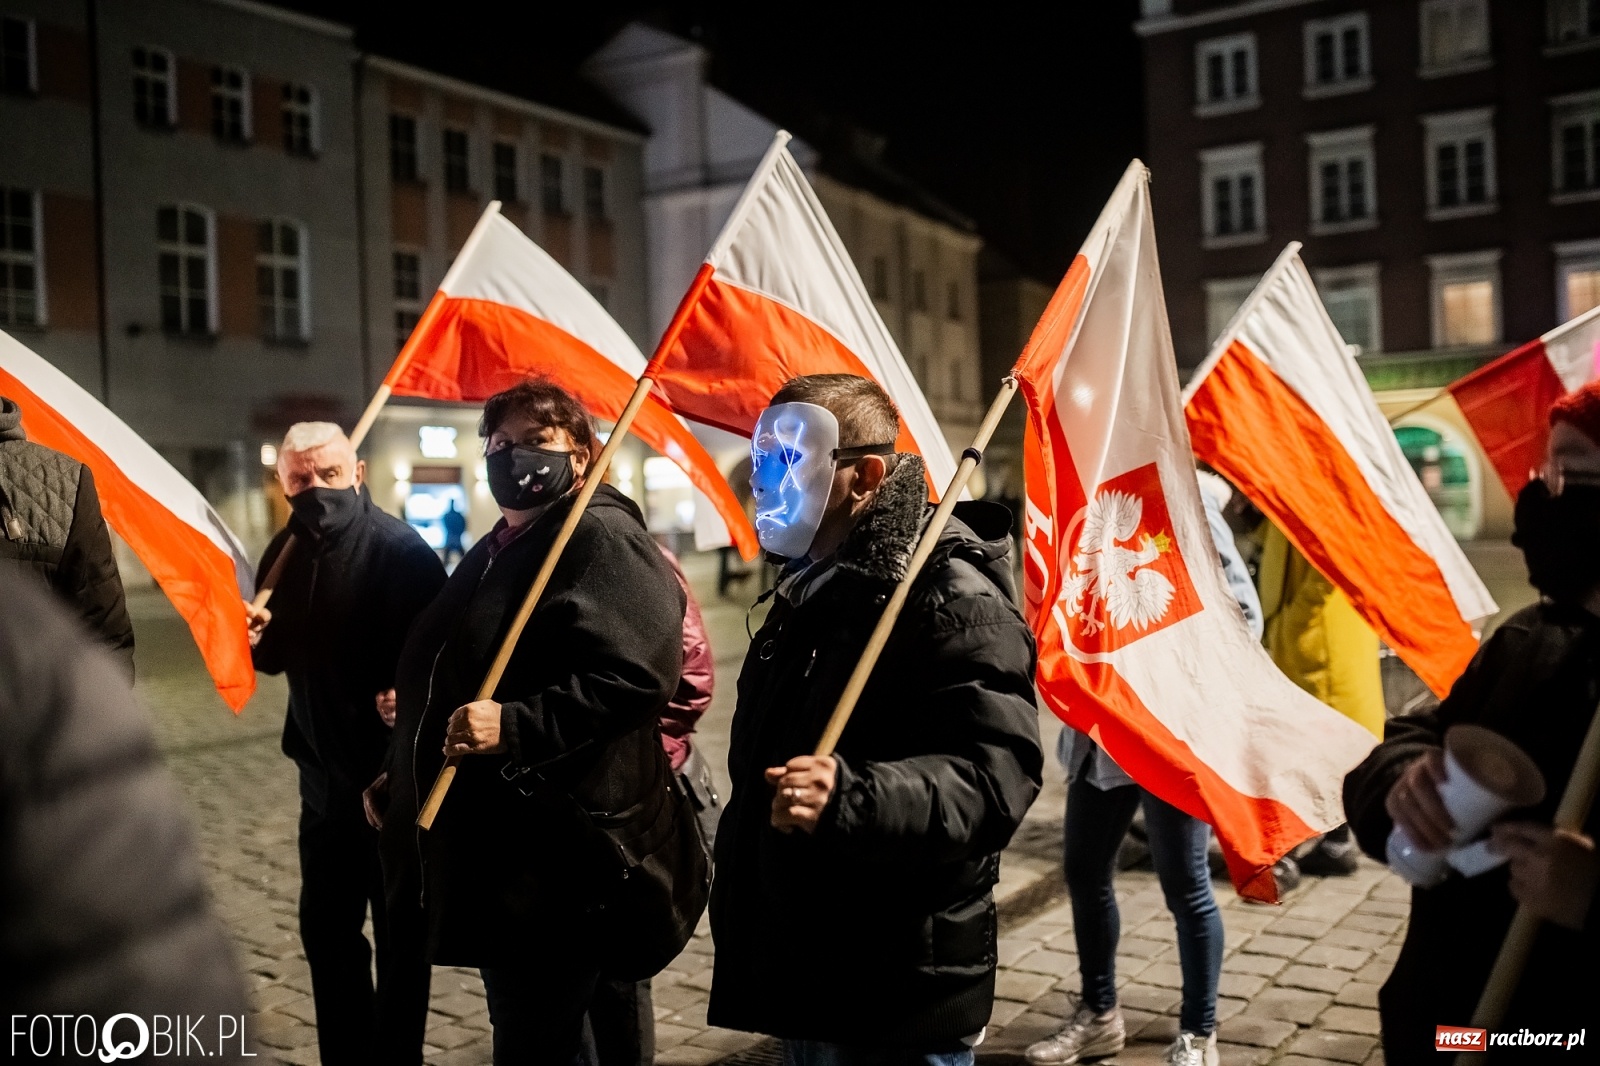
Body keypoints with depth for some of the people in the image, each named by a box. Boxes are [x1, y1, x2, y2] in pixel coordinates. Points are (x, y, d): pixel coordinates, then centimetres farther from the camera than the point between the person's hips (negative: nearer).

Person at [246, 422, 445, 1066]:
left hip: (394, 772, -7)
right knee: (325, 925, 17)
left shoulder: (400, 548, -16)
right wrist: (259, 639, -5)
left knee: (398, 932, 6)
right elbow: (280, 658, 16)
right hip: (323, 772, 7)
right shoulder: (284, 553, 6)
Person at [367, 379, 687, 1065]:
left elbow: (635, 676, -26)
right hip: (482, 852, 9)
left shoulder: (602, 539, -12)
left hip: (554, 860, -9)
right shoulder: (494, 551, 19)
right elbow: (440, 684, 30)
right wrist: (402, 779, 26)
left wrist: (514, 726, -30)